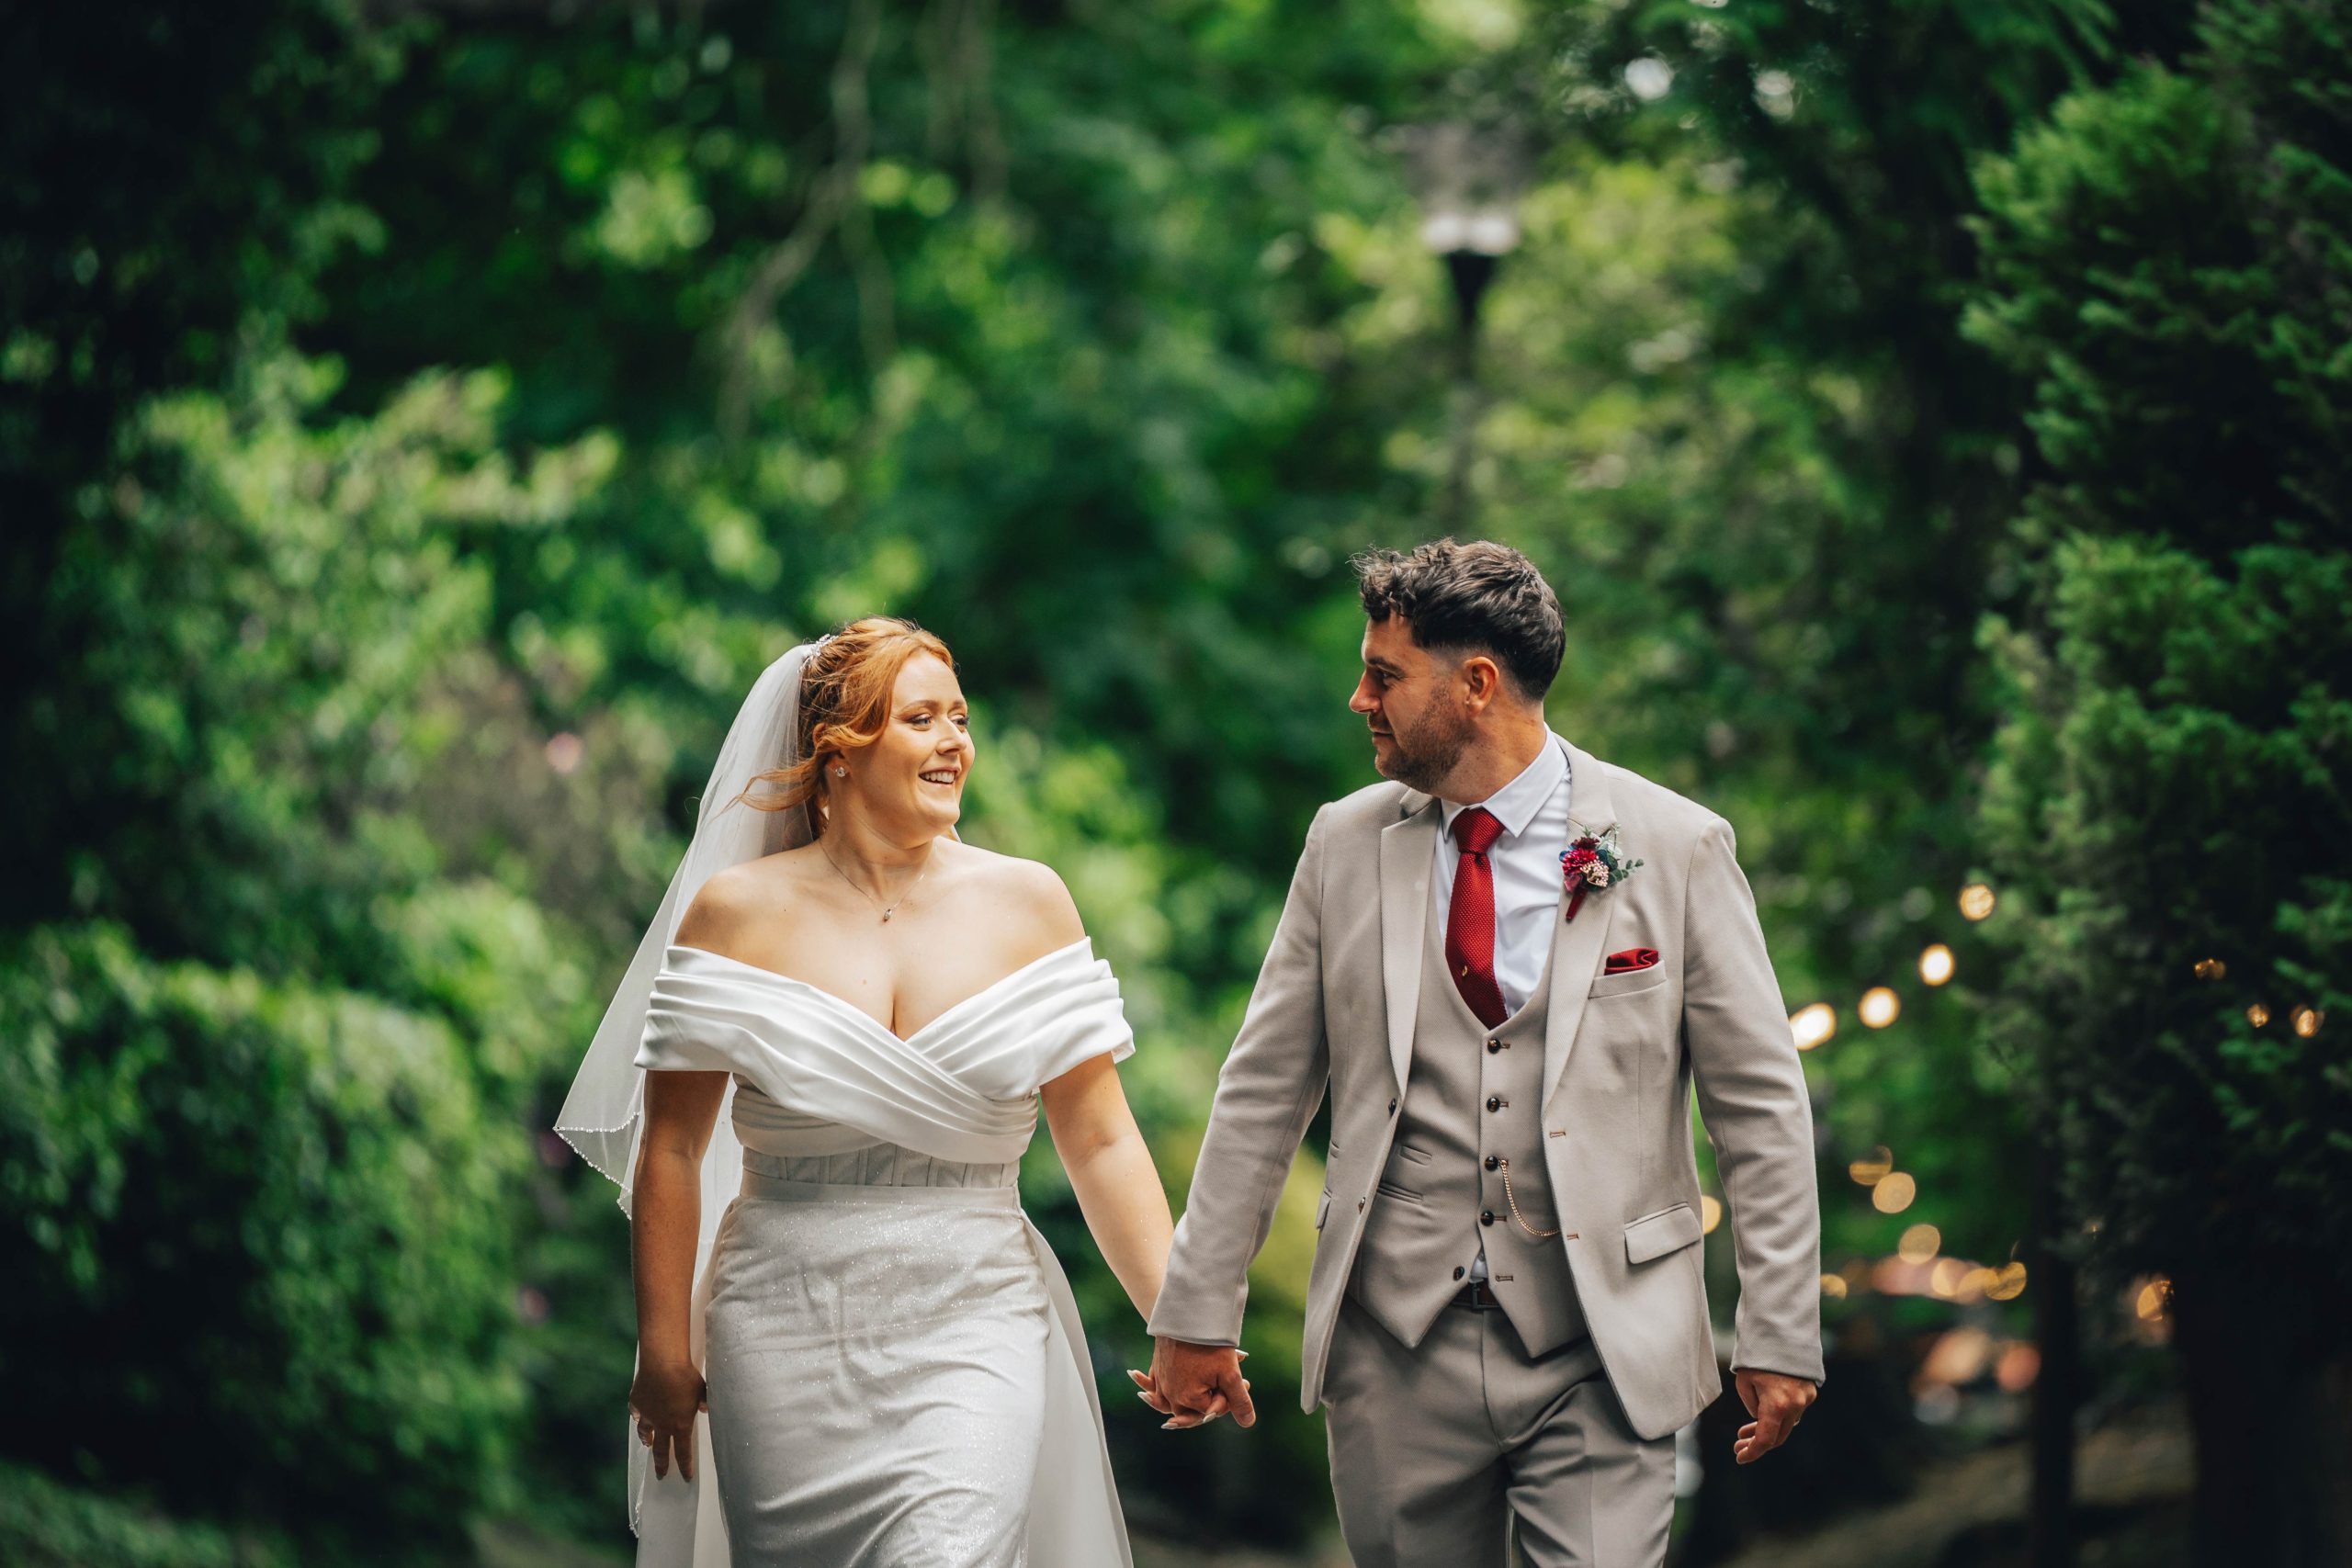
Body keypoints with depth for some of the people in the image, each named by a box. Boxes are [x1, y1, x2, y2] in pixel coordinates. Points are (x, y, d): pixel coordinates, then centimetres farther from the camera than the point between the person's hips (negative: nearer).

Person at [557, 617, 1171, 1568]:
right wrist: (663, 1348, 1)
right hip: (788, 1338, 0)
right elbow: (671, 1148, 3)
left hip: (975, 1332, 0)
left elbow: (1102, 1141, 2)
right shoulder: (737, 913, 0)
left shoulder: (1027, 902, 3)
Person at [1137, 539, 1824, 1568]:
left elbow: (1760, 1108, 0)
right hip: (1395, 1350, 3)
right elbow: (1263, 1090, 9)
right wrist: (1197, 1313, 7)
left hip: (1601, 1356, -2)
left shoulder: (1676, 848, -3)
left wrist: (1780, 1337, -3)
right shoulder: (1347, 843, 5)